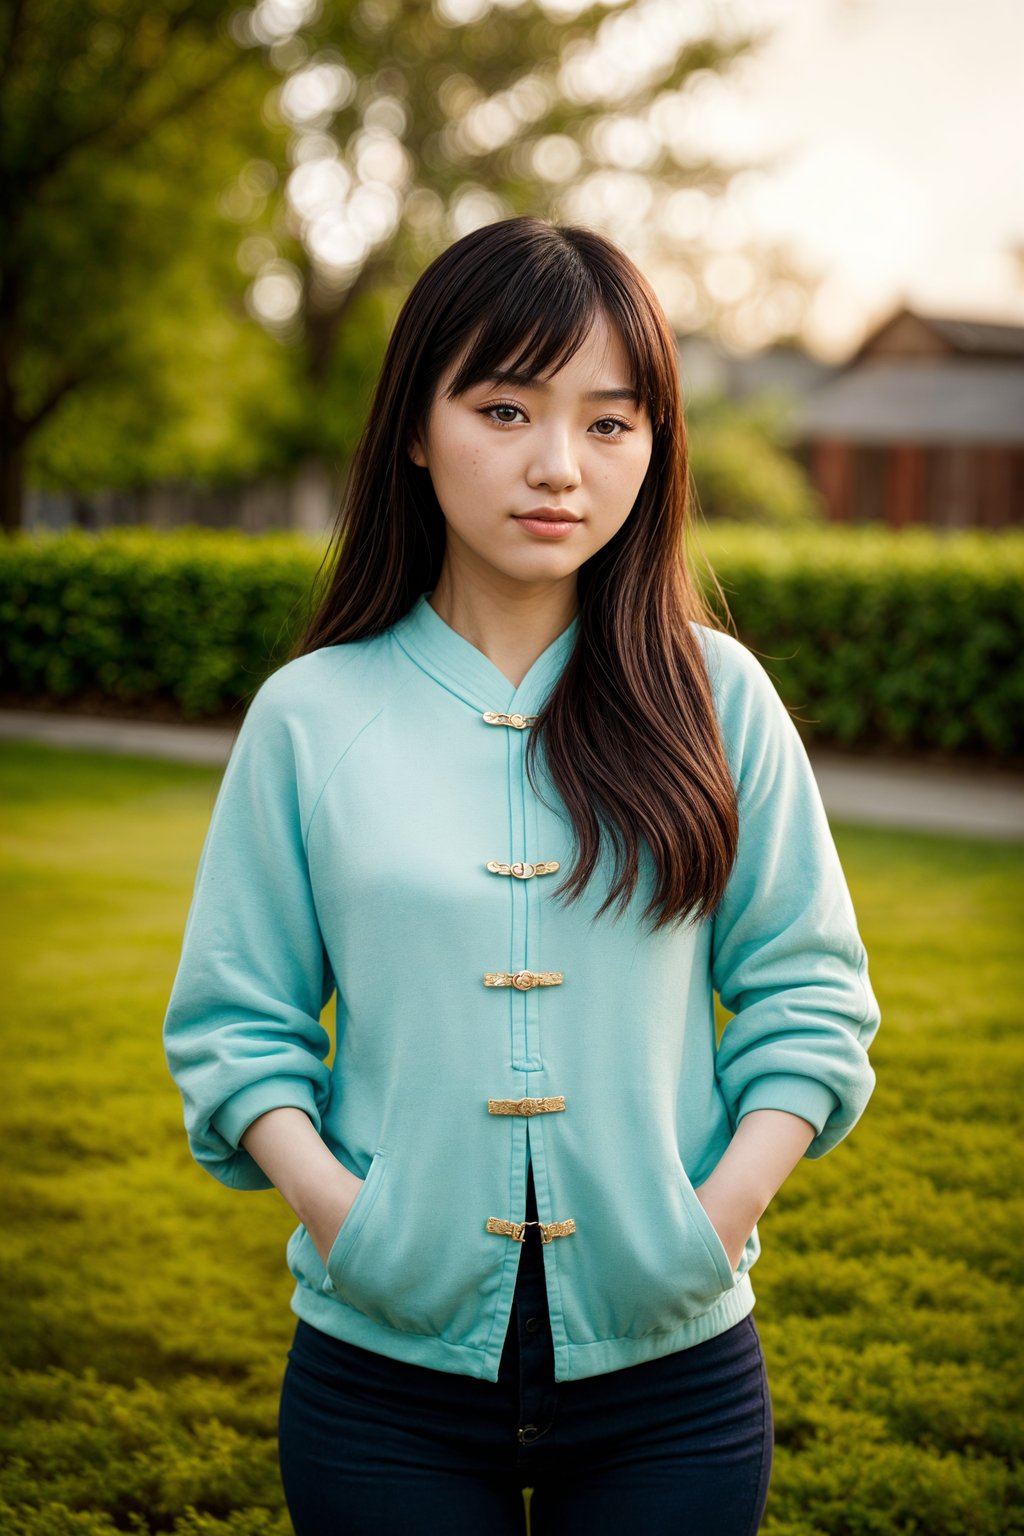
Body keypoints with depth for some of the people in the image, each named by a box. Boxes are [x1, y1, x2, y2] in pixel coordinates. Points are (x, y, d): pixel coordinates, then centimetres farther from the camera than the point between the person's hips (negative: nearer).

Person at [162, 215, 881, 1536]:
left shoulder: (715, 698, -1)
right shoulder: (309, 715, -2)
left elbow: (810, 990, 3)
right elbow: (233, 1017, 3)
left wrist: (734, 1194, -10)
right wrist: (321, 1191, -13)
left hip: (669, 1365, 1)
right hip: (387, 1365, 0)